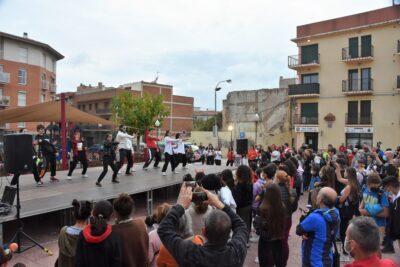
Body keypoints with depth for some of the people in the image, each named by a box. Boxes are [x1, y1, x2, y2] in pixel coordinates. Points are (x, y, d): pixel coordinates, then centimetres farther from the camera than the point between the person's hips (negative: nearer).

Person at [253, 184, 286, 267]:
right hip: (279, 239, 4)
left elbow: (257, 225, -18)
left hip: (266, 241, -4)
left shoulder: (263, 208, -25)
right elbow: (284, 223, 2)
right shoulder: (282, 206, -11)